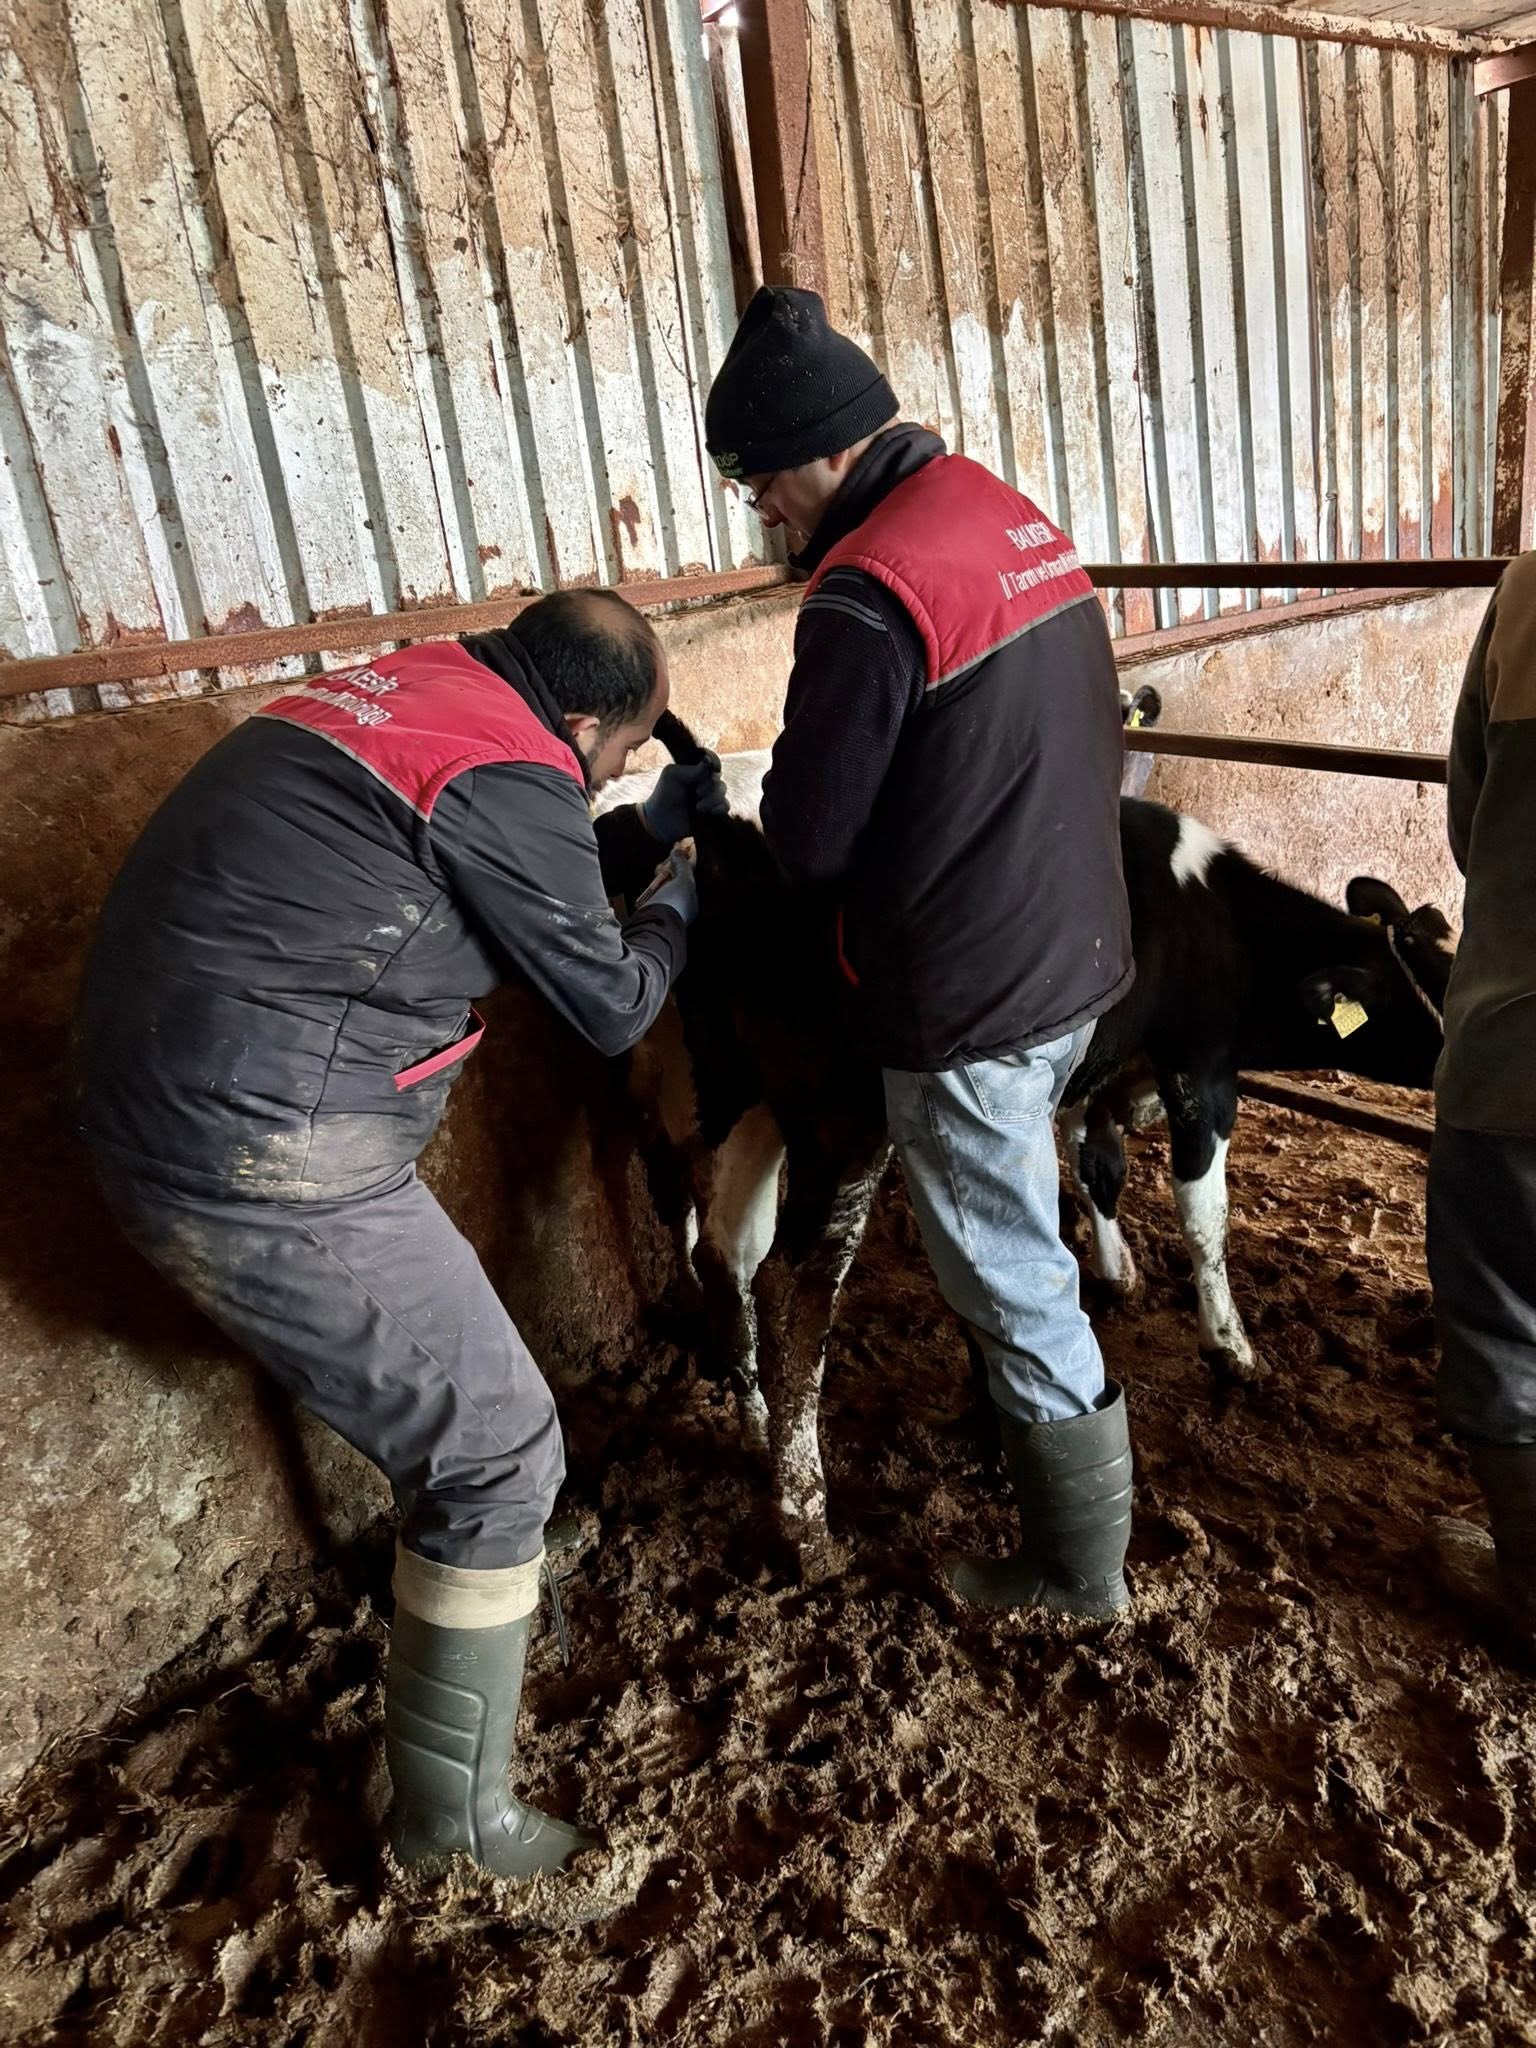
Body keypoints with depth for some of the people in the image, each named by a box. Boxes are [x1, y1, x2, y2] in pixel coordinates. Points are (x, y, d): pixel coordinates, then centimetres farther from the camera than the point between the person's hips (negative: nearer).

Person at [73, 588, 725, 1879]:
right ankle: (454, 1817, 18)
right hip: (273, 1171, -10)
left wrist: (650, 831, 23)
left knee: (439, 1378, 28)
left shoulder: (412, 686, 11)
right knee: (498, 1449, 3)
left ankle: (472, 1577, 50)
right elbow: (611, 1005, -4)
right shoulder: (505, 776, -17)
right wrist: (679, 904, 14)